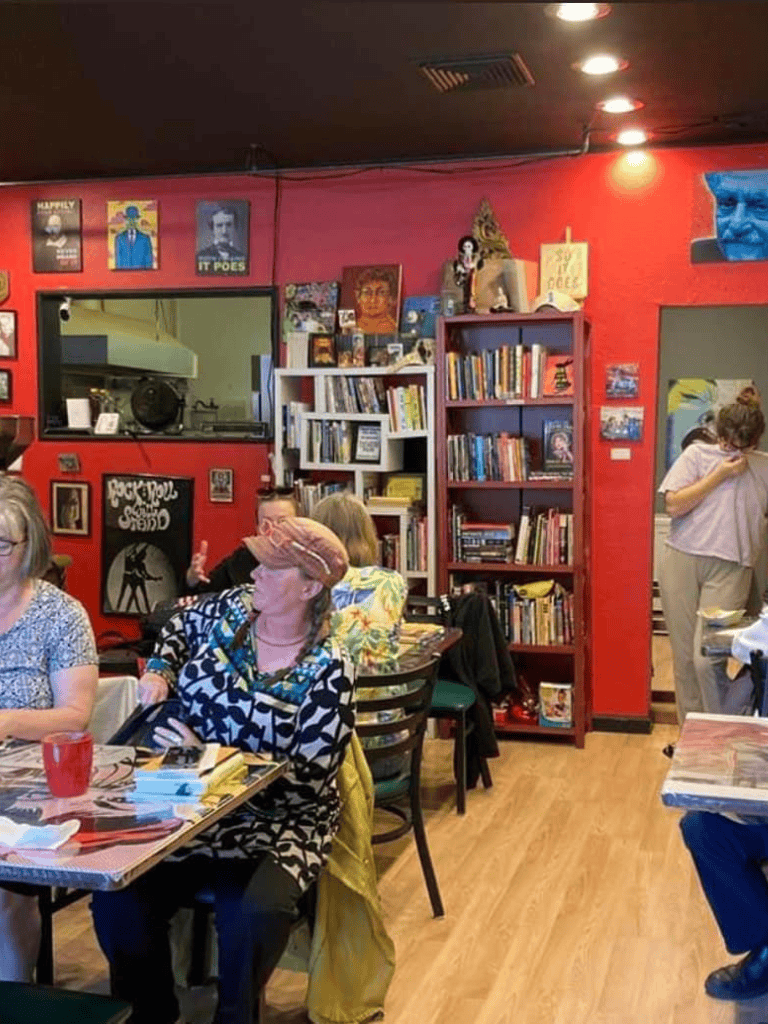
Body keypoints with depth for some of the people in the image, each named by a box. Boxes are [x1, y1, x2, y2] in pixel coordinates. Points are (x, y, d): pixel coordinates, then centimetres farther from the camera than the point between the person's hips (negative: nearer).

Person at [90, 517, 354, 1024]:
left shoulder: (328, 670, -13)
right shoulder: (231, 608, 2)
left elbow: (306, 779, -15)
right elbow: (178, 627, 25)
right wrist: (160, 672, 4)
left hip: (277, 819, -4)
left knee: (253, 914, -32)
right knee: (116, 899, -19)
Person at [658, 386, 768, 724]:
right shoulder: (696, 454, 4)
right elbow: (673, 504, -7)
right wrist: (720, 475, -8)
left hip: (729, 568, -1)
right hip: (682, 561, 1)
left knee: (708, 657, -13)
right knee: (685, 655, 5)